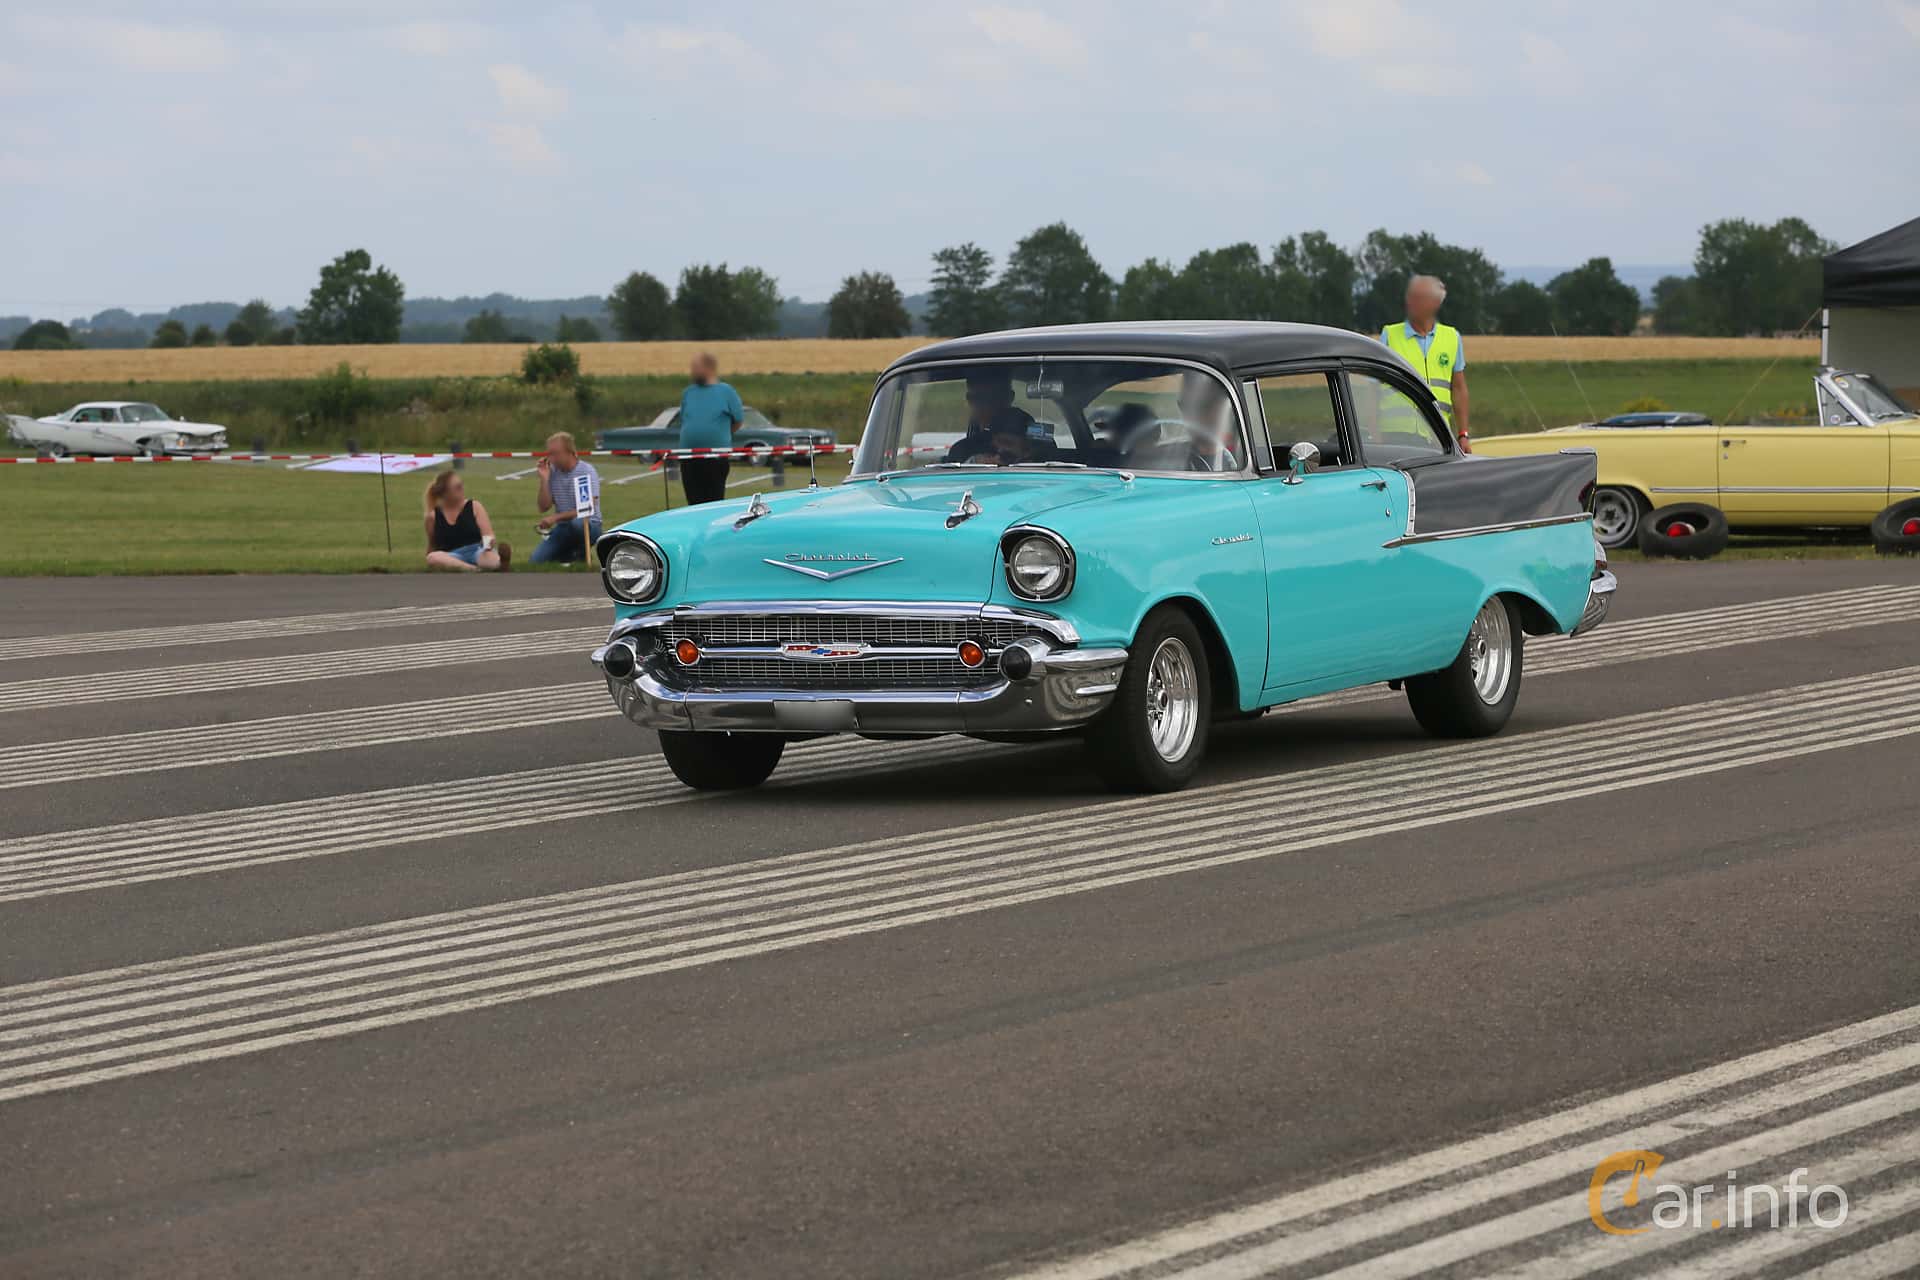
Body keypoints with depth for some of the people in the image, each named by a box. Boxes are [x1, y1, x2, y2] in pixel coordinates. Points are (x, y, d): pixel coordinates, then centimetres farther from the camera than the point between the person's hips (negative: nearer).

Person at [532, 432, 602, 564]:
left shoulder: (586, 471, -13)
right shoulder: (552, 471, 2)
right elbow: (544, 507, 0)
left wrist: (556, 517, -23)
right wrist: (544, 479, -11)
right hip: (564, 528, 5)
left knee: (578, 523, -40)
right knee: (537, 560, -14)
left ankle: (582, 555, -8)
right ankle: (568, 555, 16)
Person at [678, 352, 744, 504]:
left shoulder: (726, 392, -2)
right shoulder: (688, 393, 10)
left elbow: (737, 422, 4)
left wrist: (720, 436, 9)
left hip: (716, 459, -4)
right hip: (689, 459, 4)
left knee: (715, 502, -1)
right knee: (694, 502, 5)